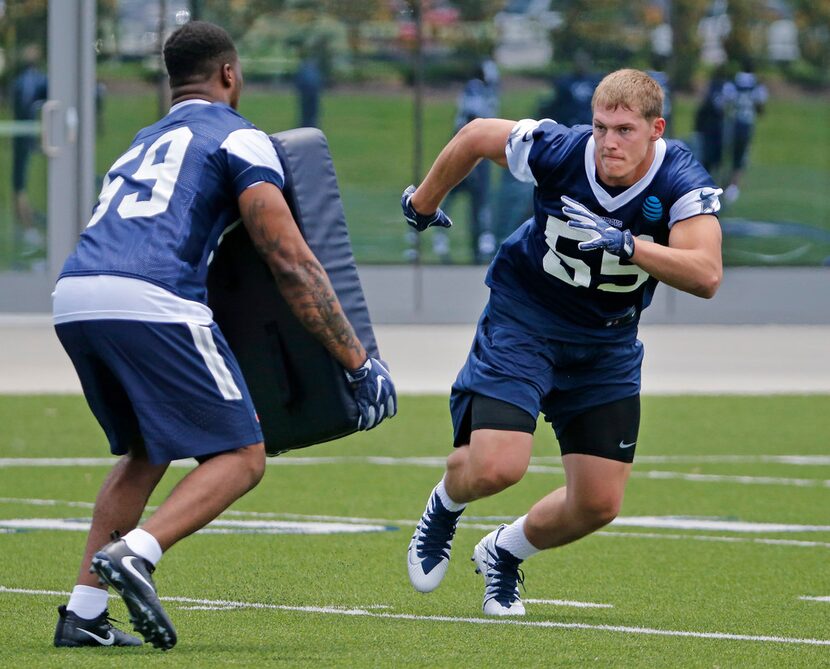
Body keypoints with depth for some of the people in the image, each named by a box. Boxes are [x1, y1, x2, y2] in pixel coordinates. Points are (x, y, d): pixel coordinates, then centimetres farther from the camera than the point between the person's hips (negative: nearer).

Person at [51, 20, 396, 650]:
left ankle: (84, 612, 16)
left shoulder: (143, 143, 33)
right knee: (241, 458, 3)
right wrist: (359, 363, 4)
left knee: (147, 451, 26)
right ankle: (134, 553, -19)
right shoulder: (239, 139, 10)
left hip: (73, 299, 7)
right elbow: (291, 264, 1)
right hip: (149, 302, -7)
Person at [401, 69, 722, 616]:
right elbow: (477, 136, -3)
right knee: (497, 466, -22)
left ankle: (503, 554, 31)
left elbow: (706, 275, -34)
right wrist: (424, 203, 11)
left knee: (599, 504, 0)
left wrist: (627, 244, -45)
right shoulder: (558, 150, -23)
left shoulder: (682, 181, -22)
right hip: (523, 321, -2)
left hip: (608, 342, 3)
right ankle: (444, 507, 16)